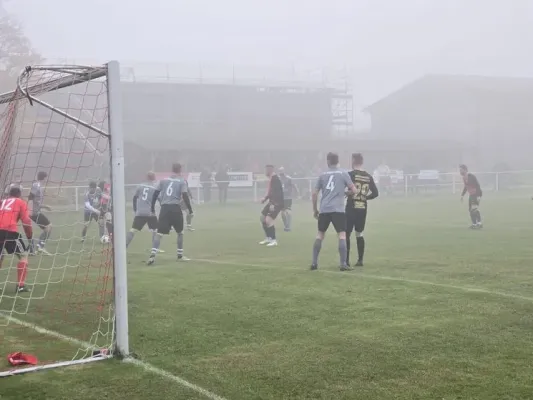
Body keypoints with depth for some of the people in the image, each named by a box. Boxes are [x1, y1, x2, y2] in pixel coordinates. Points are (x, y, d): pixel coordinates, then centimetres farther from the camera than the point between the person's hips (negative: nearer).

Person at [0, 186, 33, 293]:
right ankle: (20, 285, 0)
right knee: (23, 255, 9)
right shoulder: (21, 202, 16)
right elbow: (26, 221, 6)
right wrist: (30, 238, 10)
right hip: (9, 230, -5)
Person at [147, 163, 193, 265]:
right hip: (175, 208, -2)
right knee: (180, 232, 17)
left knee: (159, 233, -3)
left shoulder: (163, 180, 11)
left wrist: (152, 207, 17)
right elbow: (185, 196, -7)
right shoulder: (181, 181, 2)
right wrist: (190, 209, 1)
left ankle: (152, 255, -20)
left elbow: (155, 194, 8)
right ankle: (180, 255, 22)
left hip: (164, 208, 2)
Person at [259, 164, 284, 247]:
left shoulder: (275, 179, -19)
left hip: (277, 203, -11)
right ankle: (268, 238, 27)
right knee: (262, 217, 17)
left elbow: (277, 192, -25)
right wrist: (265, 198, 15)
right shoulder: (271, 178, 11)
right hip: (272, 202, 11)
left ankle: (274, 240, -7)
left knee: (268, 220, -18)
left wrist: (274, 204, -28)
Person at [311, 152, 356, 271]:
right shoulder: (343, 173, 3)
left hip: (324, 210, 3)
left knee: (320, 235, 13)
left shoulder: (322, 175, 10)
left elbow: (314, 194, 11)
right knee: (342, 235, -2)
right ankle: (343, 264, -10)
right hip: (338, 210, -3)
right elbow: (353, 190, 0)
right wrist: (345, 193, 22)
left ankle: (314, 263, 12)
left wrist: (315, 210, 21)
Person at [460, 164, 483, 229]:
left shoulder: (471, 176, -17)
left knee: (474, 208, -18)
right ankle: (474, 224, 11)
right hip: (471, 195, 9)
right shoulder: (464, 177, 9)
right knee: (470, 210, 6)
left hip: (476, 194, -9)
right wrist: (462, 195, 20)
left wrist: (478, 195, -24)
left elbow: (477, 185, -19)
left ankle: (479, 223, -16)